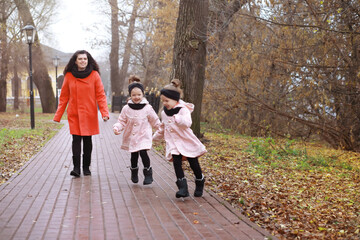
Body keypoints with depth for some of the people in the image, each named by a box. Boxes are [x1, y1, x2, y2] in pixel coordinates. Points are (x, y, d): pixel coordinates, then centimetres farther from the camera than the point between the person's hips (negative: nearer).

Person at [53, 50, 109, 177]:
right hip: (74, 114, 0)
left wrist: (105, 112, -13)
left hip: (89, 114, 0)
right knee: (76, 139, -6)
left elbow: (100, 95, -2)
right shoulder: (69, 76, 2)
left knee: (87, 140, 6)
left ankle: (86, 167, 19)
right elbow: (64, 97, 6)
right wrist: (57, 116, 3)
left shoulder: (94, 75, -1)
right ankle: (76, 168, -3)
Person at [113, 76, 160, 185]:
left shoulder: (147, 108, -6)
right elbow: (122, 121, 3)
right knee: (134, 155, 12)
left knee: (143, 153, -16)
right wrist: (116, 128, -15)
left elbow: (155, 121, 5)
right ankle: (134, 172, 38)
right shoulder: (126, 109, -3)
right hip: (131, 136, 3)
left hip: (144, 136, -2)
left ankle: (148, 174, 1)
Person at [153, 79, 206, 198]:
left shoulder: (183, 110, -13)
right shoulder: (164, 113, 9)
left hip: (186, 141, -4)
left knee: (193, 163, 5)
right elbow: (162, 128, 24)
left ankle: (200, 184, 29)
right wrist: (154, 138, 31)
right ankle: (183, 188, -14)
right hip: (173, 143, 5)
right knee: (176, 162, -14)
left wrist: (177, 118, -42)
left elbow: (187, 123, -30)